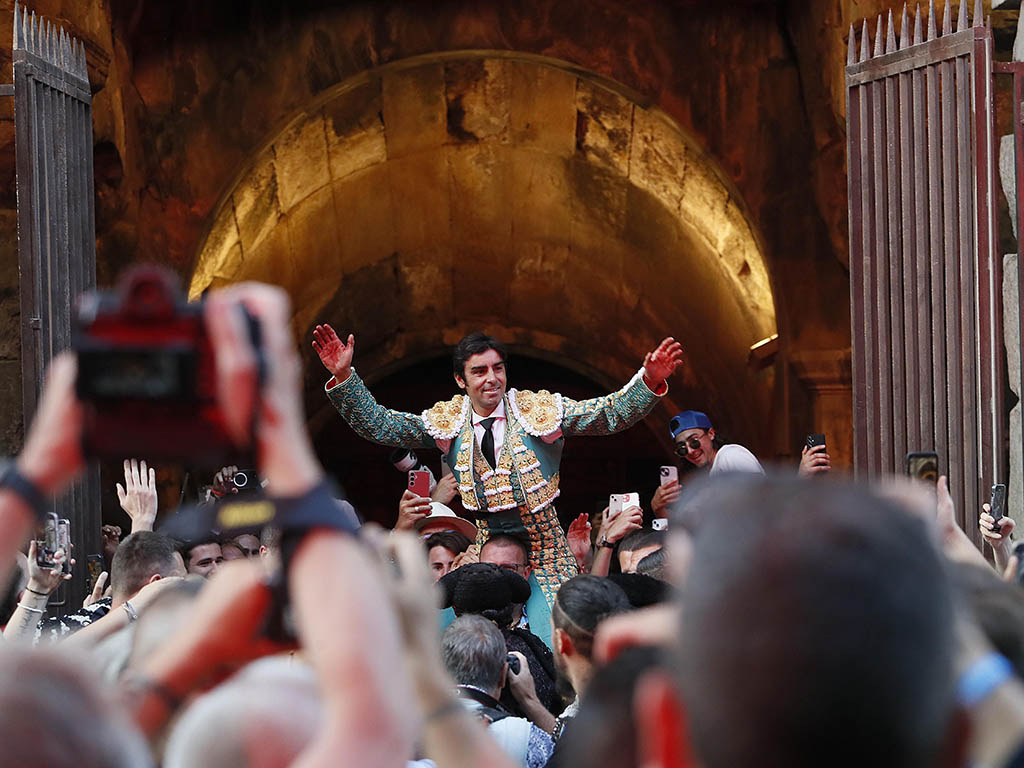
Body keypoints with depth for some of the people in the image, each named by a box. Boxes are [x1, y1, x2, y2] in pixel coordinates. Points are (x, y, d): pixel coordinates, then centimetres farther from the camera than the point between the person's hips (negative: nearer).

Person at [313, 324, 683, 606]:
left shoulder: (538, 410, 0)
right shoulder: (447, 421, 5)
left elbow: (610, 413, -4)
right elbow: (377, 425, 4)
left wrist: (649, 382, -20)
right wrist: (344, 378, -9)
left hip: (544, 550, -1)